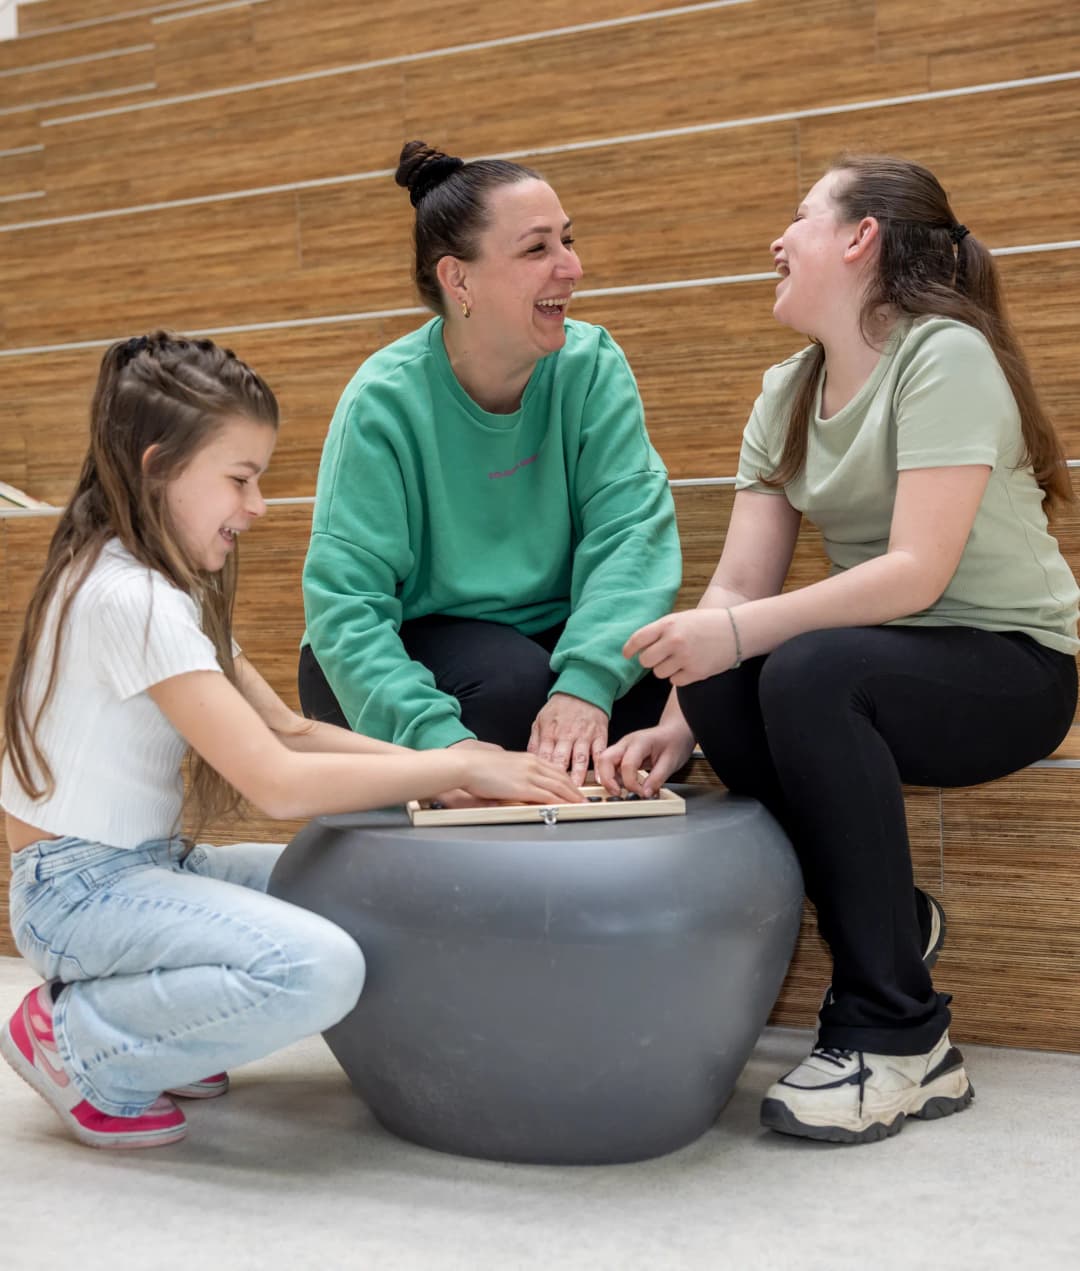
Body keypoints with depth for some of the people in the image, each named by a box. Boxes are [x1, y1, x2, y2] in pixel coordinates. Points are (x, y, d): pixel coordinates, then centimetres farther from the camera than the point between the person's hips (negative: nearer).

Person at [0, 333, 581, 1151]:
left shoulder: (171, 588, 10)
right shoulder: (129, 598, -22)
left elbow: (287, 731, 7)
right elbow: (277, 783, -25)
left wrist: (447, 766, -6)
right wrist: (456, 769, -18)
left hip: (145, 867, 10)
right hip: (79, 888, -10)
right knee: (319, 969, -29)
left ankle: (144, 1025, 10)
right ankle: (75, 1041, -6)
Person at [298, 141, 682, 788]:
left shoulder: (591, 366, -7)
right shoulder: (384, 403, -18)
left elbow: (632, 529, -18)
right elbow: (344, 602, -23)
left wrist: (585, 684, -37)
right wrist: (438, 736, -40)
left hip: (546, 631, 3)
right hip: (408, 655, -3)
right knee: (516, 681, -33)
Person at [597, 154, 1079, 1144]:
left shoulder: (946, 355, -15)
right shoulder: (787, 394, 7)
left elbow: (918, 571, -26)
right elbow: (739, 583, -4)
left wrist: (741, 631, -35)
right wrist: (676, 723, -19)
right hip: (879, 658, 6)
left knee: (809, 674, -34)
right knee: (719, 685, -23)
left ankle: (898, 1041, -23)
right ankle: (890, 920, -1)